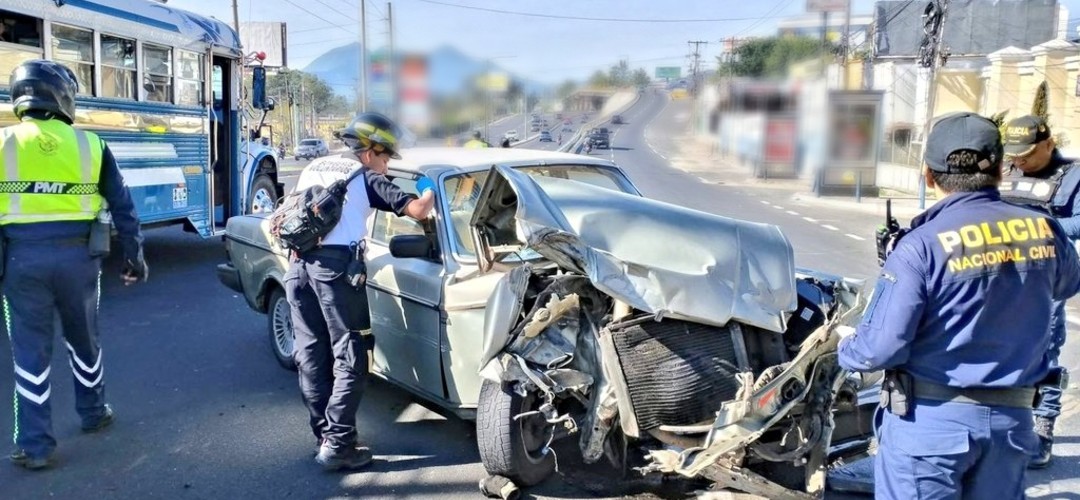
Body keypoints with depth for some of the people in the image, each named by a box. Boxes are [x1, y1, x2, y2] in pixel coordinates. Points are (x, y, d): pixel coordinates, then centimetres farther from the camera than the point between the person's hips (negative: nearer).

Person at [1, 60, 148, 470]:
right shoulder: (90, 144, 1)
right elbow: (122, 206, 4)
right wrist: (134, 256, 13)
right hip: (77, 255, 1)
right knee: (83, 340, 21)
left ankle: (34, 446, 10)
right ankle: (93, 413, 37)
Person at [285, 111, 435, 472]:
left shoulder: (312, 169, 24)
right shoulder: (365, 177, 6)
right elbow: (417, 210, 2)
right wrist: (429, 190, 21)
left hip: (298, 263, 7)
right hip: (337, 265, -6)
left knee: (311, 354, 12)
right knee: (348, 358, 0)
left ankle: (325, 434, 18)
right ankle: (337, 445, -2)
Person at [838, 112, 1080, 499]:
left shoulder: (922, 245, -18)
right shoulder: (1046, 231, -2)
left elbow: (881, 348, -20)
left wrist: (845, 348, 1)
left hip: (931, 419, -5)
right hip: (1012, 418, 5)